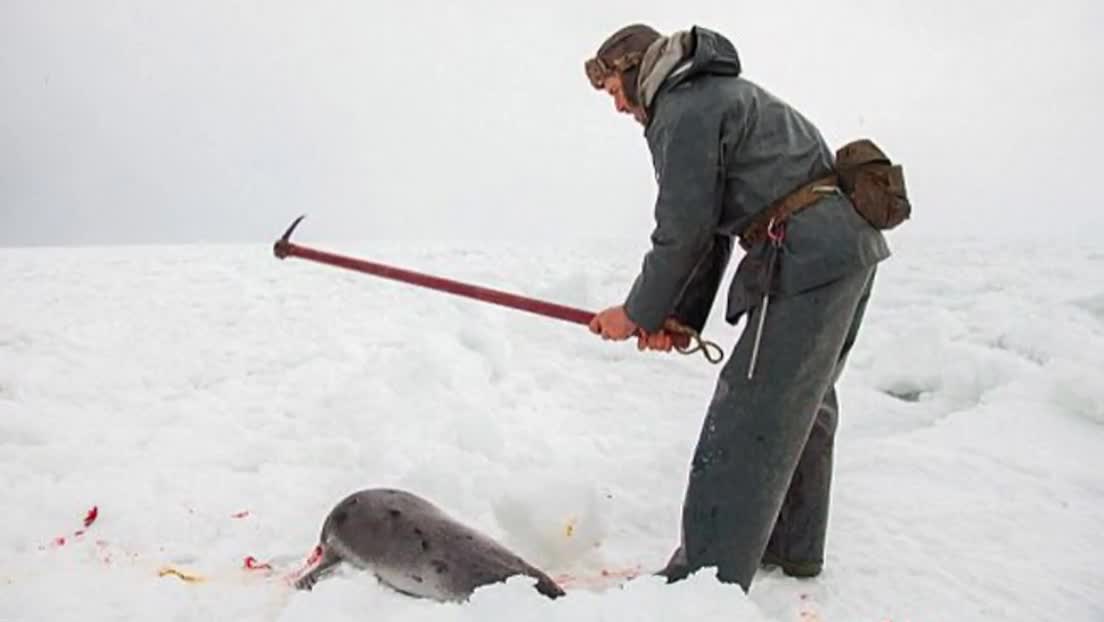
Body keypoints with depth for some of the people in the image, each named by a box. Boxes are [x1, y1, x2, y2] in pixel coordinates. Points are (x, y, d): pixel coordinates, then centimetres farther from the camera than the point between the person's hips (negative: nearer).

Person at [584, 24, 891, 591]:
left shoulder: (682, 111, -7)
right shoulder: (717, 94, 25)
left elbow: (684, 231, -13)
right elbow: (713, 225, 20)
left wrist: (639, 314, 1)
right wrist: (679, 317, 12)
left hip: (805, 258, -11)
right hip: (849, 243, 11)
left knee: (746, 421, -9)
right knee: (802, 401, 21)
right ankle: (793, 545, 37)